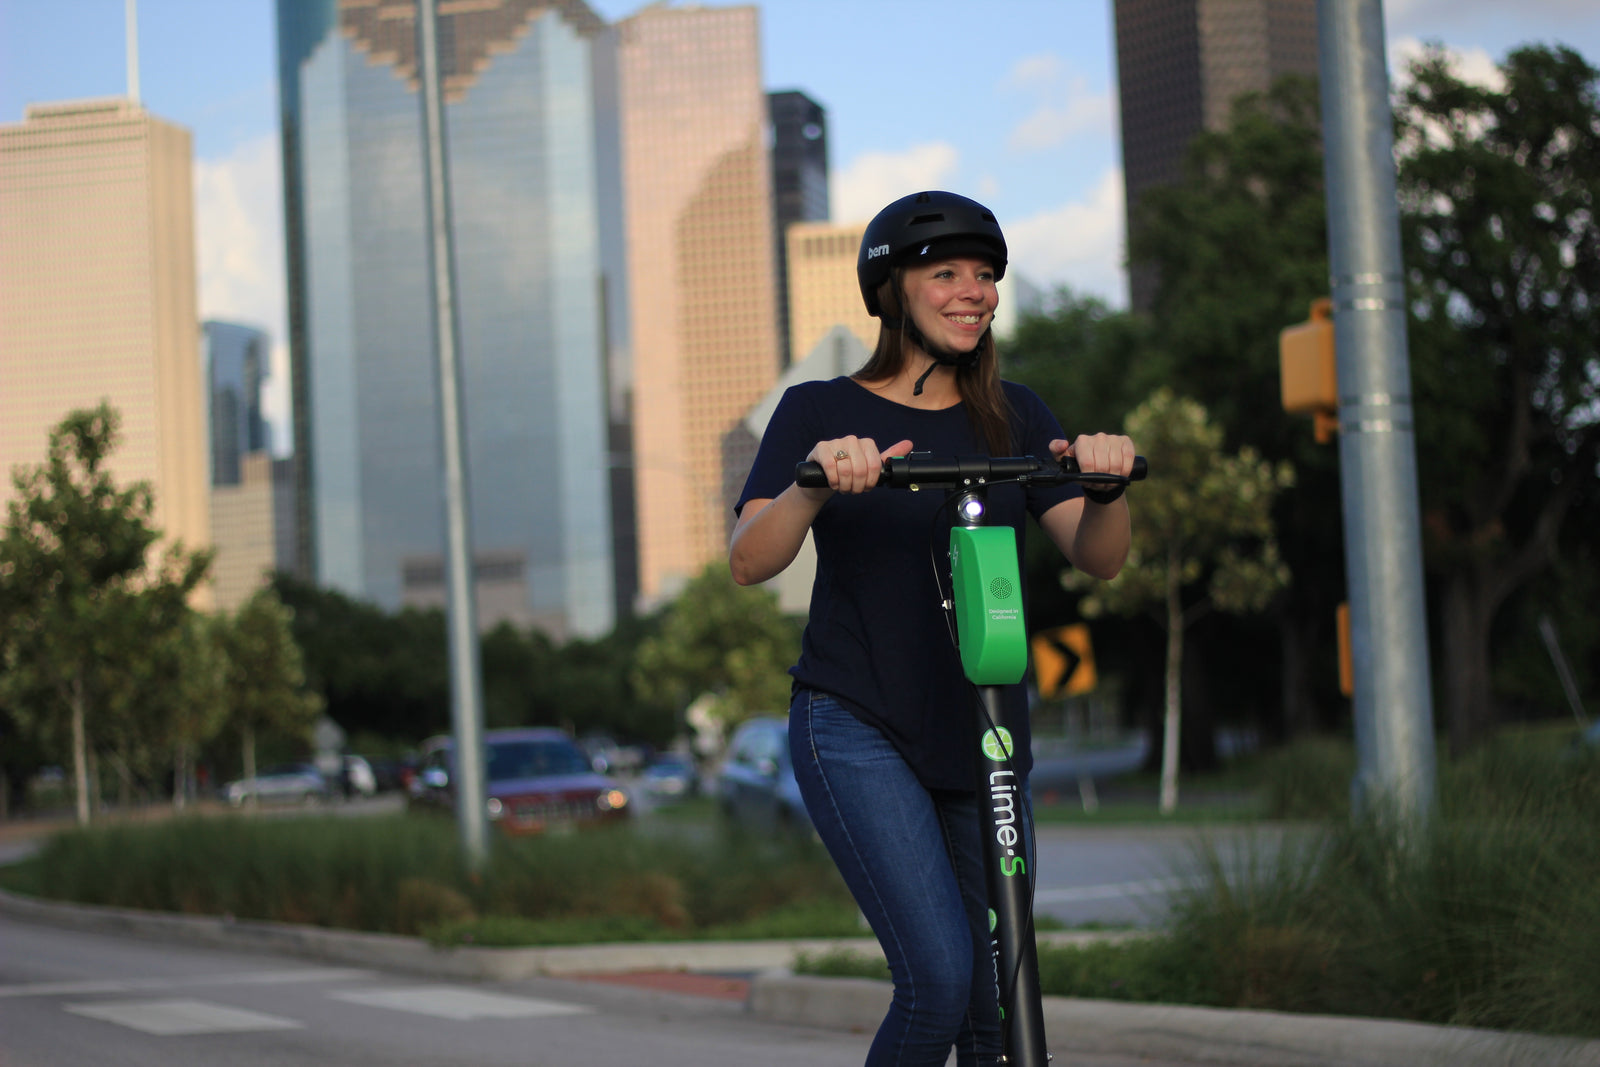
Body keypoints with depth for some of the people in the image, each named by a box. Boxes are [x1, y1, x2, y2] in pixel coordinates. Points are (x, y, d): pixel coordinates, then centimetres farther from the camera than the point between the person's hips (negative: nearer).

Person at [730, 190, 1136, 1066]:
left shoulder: (1012, 416, 10)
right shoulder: (822, 413, 0)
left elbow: (1096, 557, -1)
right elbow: (750, 561, -13)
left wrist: (1107, 484, -23)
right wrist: (815, 485, -33)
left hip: (982, 736, 4)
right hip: (857, 730, -4)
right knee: (940, 978, -20)